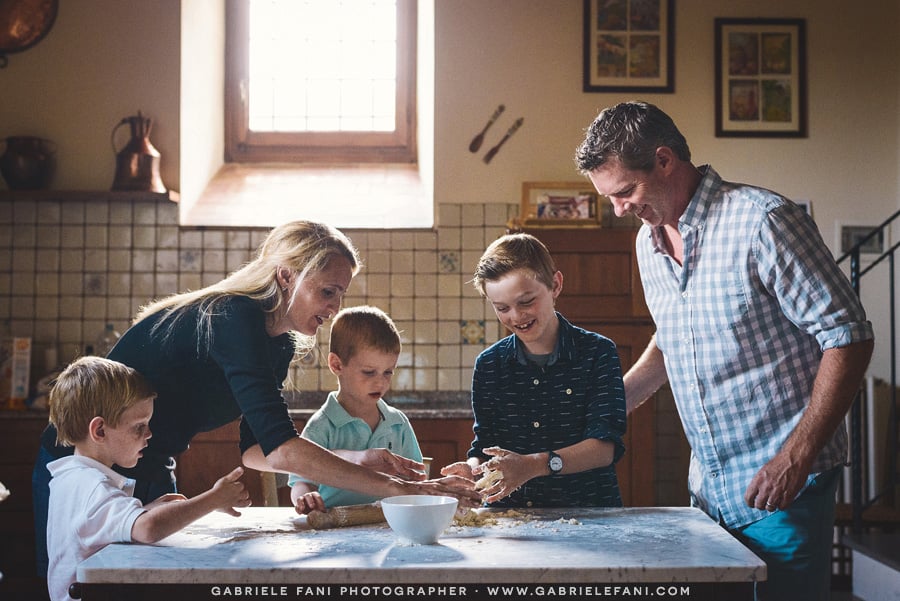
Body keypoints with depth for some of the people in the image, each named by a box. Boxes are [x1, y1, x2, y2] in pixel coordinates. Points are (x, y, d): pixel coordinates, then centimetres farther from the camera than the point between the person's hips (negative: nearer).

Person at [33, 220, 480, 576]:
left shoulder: (279, 345, -2)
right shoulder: (233, 320, -31)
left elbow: (255, 450, -4)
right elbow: (279, 449, -40)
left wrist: (363, 460, -15)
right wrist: (398, 489, -41)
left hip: (151, 475, 8)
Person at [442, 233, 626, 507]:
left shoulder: (597, 353, -1)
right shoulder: (488, 364, 9)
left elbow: (605, 446, -11)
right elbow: (484, 445, 10)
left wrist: (534, 465, -26)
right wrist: (473, 468, -14)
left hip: (588, 514, -4)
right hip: (509, 519, 4)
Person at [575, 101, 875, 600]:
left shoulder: (761, 221, -16)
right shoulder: (648, 241, 8)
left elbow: (849, 337, -15)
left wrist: (798, 455, -21)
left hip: (779, 485, -7)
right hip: (708, 485, 7)